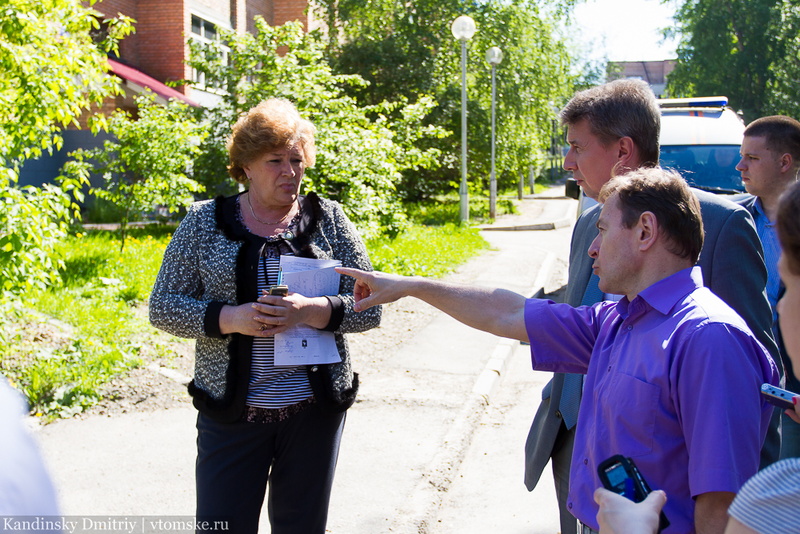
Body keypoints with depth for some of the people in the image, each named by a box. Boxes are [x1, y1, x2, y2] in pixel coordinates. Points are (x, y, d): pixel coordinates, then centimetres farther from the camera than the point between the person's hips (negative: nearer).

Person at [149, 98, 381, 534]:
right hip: (230, 411, -1)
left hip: (314, 411, 1)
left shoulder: (329, 219, 2)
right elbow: (163, 306, -1)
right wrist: (230, 318, -18)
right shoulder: (205, 222, 1)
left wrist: (311, 311, -21)